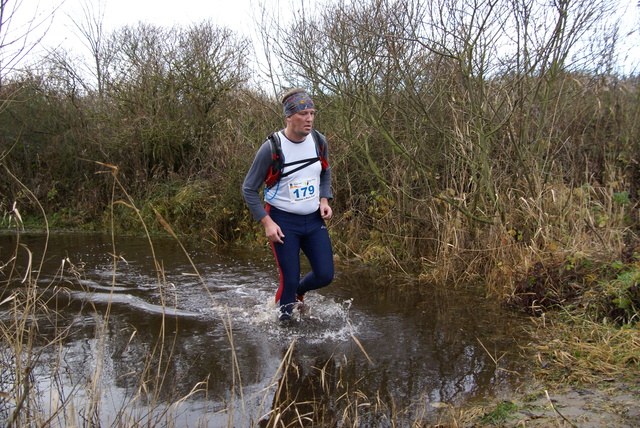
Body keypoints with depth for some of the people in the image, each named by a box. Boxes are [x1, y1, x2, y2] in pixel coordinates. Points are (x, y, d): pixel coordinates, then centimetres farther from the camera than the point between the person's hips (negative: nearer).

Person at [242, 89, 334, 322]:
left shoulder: (319, 141, -2)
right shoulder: (271, 147, -16)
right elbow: (249, 189, -8)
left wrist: (324, 200, 2)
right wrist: (267, 223, -15)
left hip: (314, 219, 5)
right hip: (283, 221, -5)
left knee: (325, 276, 2)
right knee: (289, 280, -3)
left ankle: (297, 293, 34)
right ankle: (283, 318, 24)